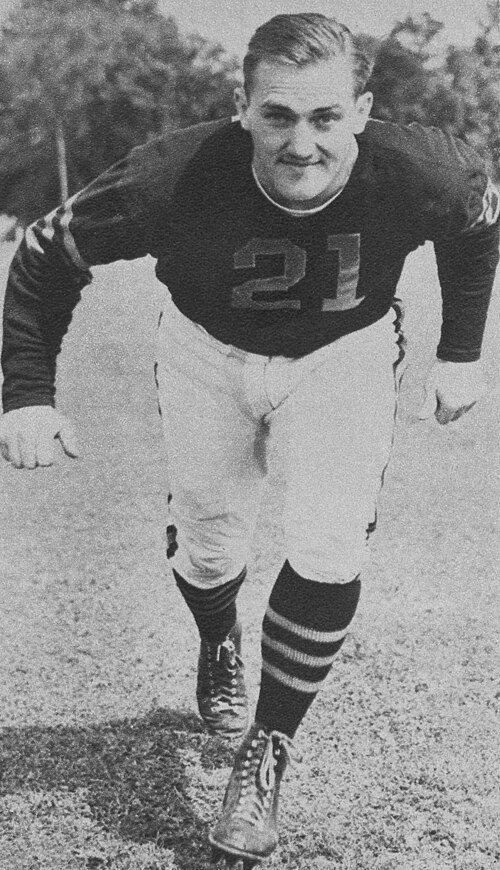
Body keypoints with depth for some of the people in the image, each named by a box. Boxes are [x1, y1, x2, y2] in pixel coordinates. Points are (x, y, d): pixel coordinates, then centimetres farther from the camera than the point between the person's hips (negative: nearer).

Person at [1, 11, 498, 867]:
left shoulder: (418, 173, -30)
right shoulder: (174, 180, -34)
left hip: (345, 355, 0)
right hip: (209, 351, 0)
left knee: (329, 556, -12)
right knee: (208, 553, 9)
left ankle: (264, 756, 9)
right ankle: (219, 644, 48)